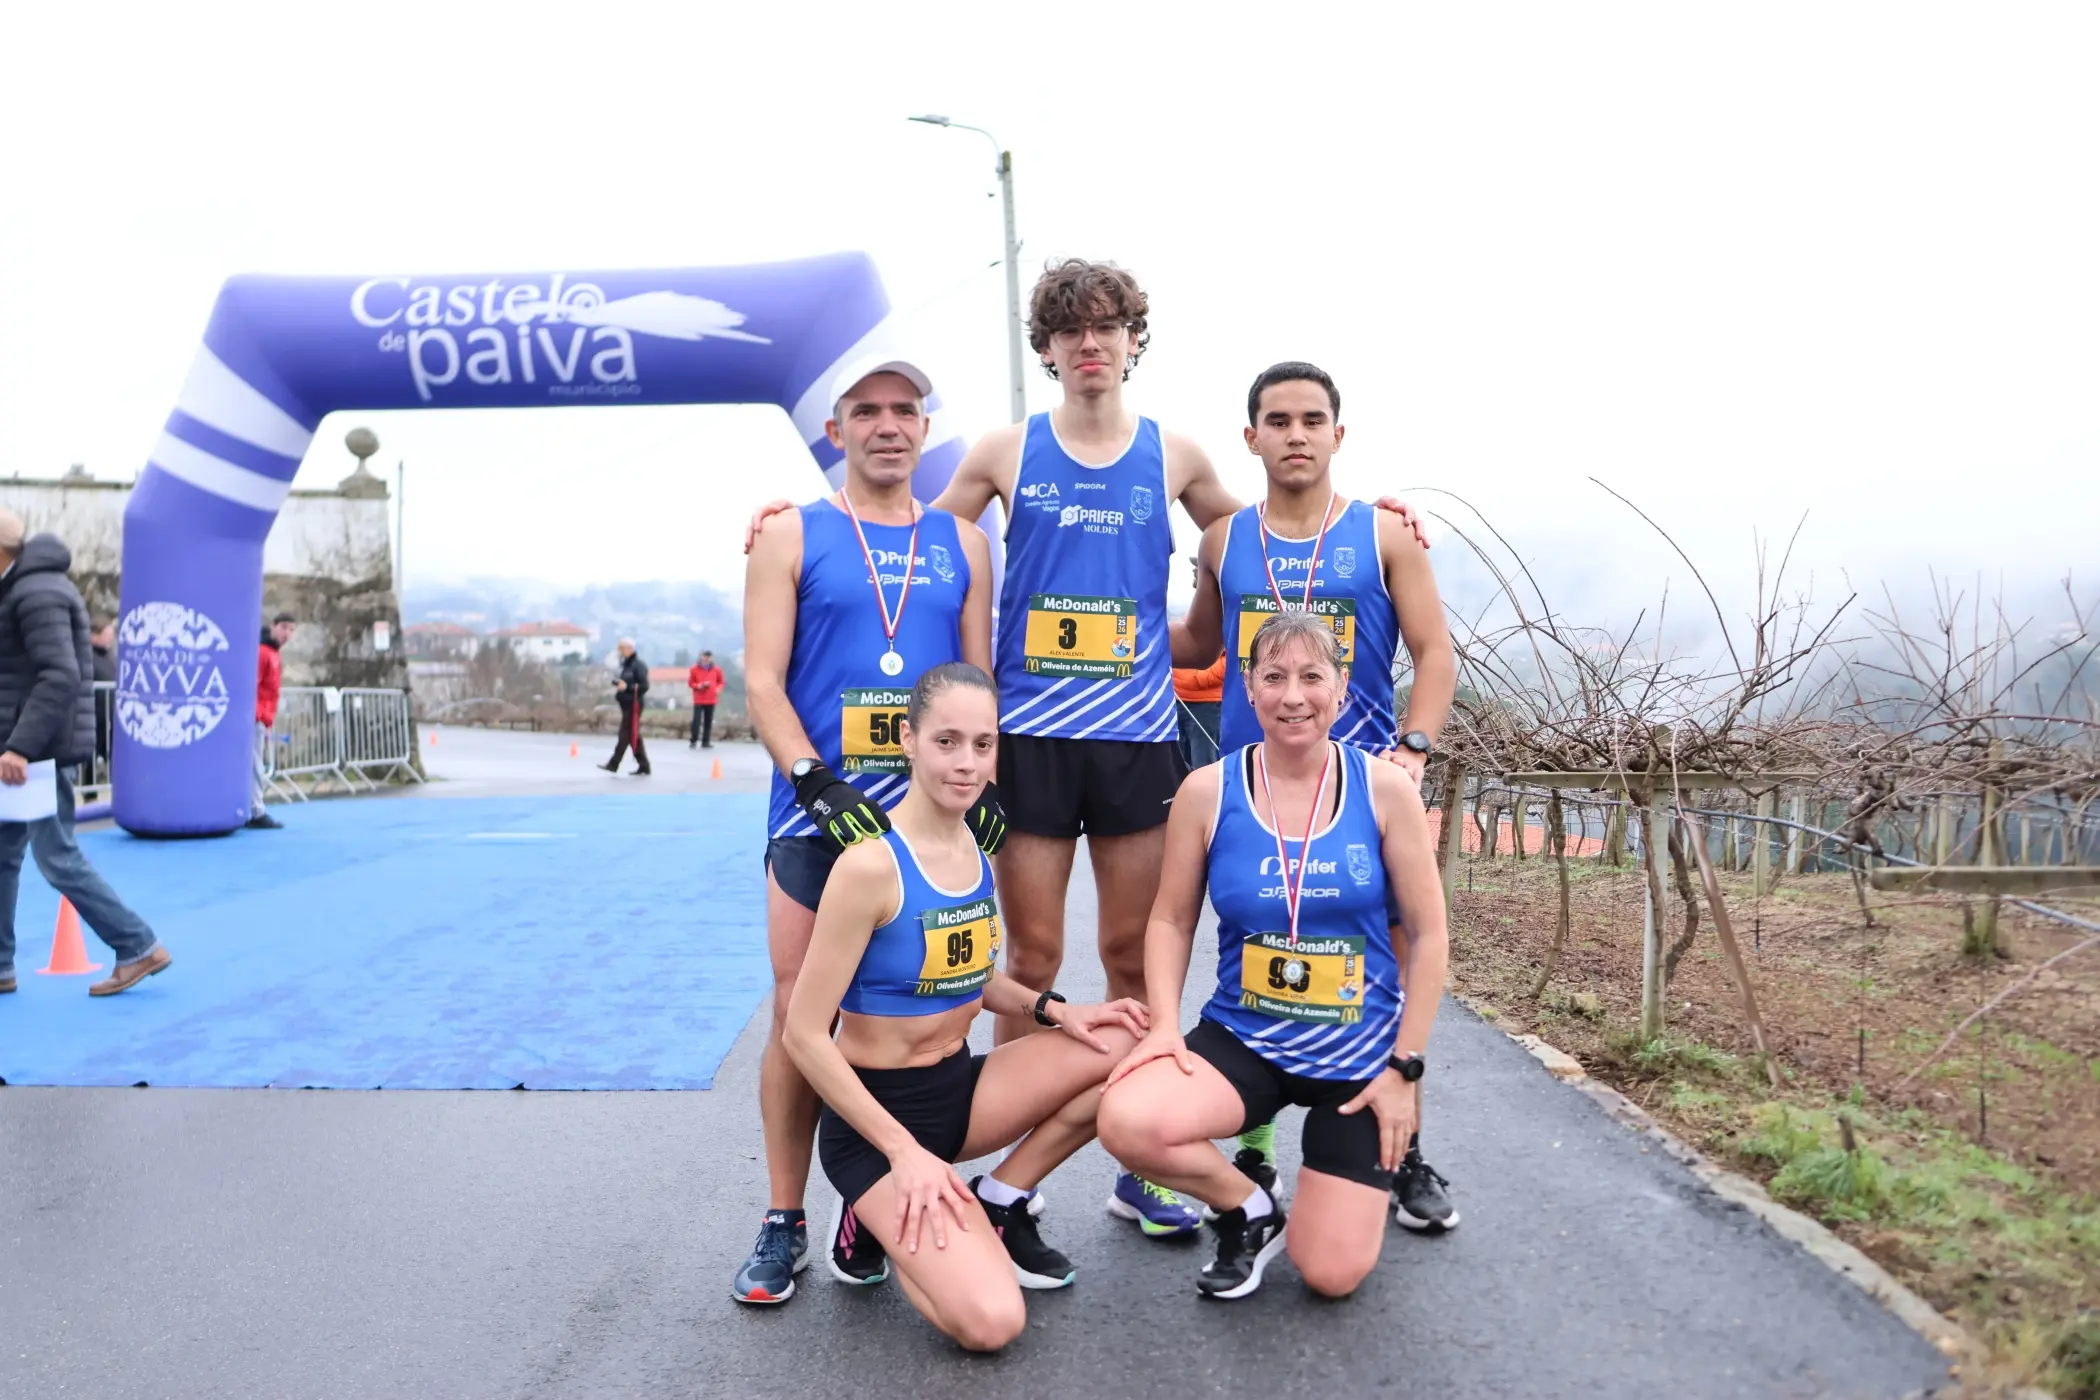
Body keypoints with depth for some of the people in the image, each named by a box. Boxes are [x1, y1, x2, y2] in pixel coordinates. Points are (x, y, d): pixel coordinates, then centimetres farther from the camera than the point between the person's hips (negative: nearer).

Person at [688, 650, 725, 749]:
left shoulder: (716, 669, 3)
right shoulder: (695, 669, -3)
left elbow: (721, 682, 14)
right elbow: (690, 683, 3)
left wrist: (718, 689, -6)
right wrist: (699, 686, -15)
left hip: (711, 700, 3)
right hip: (698, 700, -2)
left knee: (708, 721, 5)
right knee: (696, 720, -9)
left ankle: (706, 741, 11)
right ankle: (693, 741, -2)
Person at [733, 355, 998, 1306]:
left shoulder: (961, 543, 12)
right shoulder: (792, 537, 4)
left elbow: (977, 680, 13)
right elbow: (762, 683, -3)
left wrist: (982, 782, -1)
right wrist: (822, 785, -15)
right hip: (816, 814, -2)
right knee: (800, 1015, 0)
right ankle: (784, 1224, 15)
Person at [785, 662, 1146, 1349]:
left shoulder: (976, 846, 1)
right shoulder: (872, 862, -23)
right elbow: (804, 1035, -19)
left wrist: (1053, 1010, -2)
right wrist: (904, 1151, -20)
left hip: (959, 1086, 7)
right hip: (877, 1115, -7)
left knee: (1128, 1045, -10)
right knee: (990, 1321, -22)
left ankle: (998, 1207, 7)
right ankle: (883, 1221, 9)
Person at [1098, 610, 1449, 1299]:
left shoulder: (1385, 788, -8)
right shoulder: (1208, 791, -7)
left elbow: (1427, 932, -3)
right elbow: (1171, 920, 2)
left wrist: (1405, 1066, -5)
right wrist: (1165, 1022, -13)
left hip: (1360, 1054, 0)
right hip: (1242, 1040, 1)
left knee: (1332, 1274, -4)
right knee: (1126, 1121, -29)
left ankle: (1380, 1160, 32)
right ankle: (1248, 1210, 5)